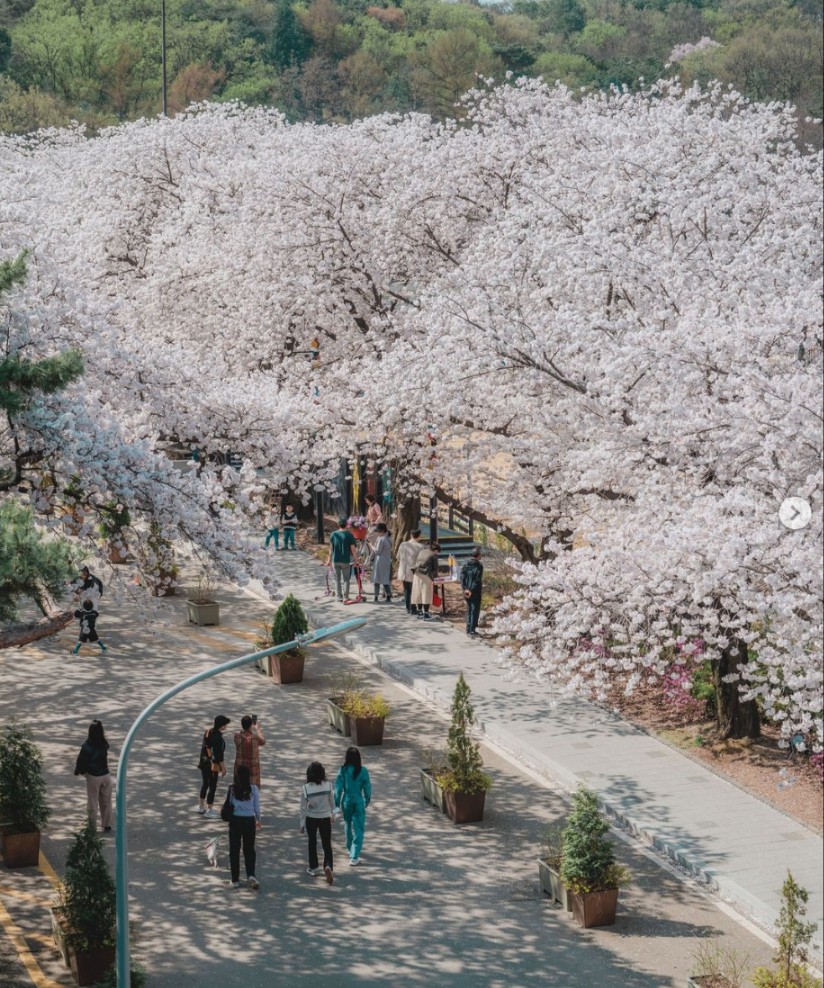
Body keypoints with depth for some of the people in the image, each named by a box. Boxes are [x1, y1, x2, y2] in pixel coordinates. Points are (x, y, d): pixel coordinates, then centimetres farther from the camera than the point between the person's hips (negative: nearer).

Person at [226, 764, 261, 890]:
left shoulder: (232, 789, -9)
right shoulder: (253, 789, -8)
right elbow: (257, 807, 0)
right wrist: (258, 820, 17)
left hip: (235, 821, 0)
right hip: (249, 820, 0)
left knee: (234, 851, 11)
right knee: (249, 849, 12)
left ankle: (235, 880, 15)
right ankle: (250, 875, -7)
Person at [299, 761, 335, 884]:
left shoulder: (305, 789, -14)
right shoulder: (328, 786, -12)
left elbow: (303, 807, -8)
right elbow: (332, 801, 2)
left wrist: (302, 823, 3)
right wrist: (332, 813, 22)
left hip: (311, 819, 0)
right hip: (325, 819, 0)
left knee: (312, 843, 20)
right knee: (327, 845, 5)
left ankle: (313, 867, 31)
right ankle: (328, 866, -18)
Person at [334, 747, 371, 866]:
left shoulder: (342, 770, -10)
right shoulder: (363, 771, -13)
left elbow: (338, 787, -6)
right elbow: (367, 787, -5)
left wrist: (336, 804, 3)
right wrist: (367, 800, 14)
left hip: (346, 801, 3)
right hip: (358, 802, -2)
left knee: (348, 825, 24)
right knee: (358, 829, 1)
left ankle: (351, 849, 43)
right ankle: (354, 857, -8)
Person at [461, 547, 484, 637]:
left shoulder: (467, 565, 6)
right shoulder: (479, 566, -11)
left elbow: (462, 576, -1)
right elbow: (477, 580, -18)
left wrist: (464, 588, -6)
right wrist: (472, 590, -15)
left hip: (467, 592, 5)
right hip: (475, 592, -5)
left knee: (469, 610, 15)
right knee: (475, 611, 0)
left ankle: (469, 630, 17)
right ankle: (472, 631, -5)